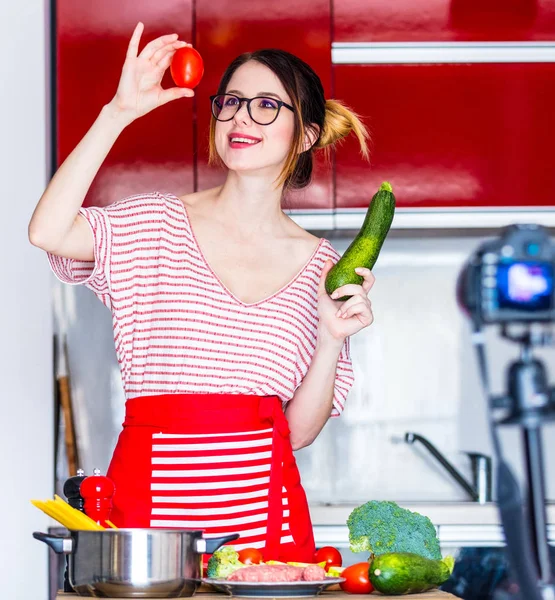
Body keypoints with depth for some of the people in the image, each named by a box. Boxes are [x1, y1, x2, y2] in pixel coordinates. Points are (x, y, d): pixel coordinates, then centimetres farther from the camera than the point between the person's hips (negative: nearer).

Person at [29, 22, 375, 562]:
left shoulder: (320, 265, 9)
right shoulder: (159, 221, 5)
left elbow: (300, 430, 8)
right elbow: (47, 231, -16)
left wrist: (332, 338, -7)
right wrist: (119, 113, -14)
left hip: (263, 499, 2)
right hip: (153, 489, -1)